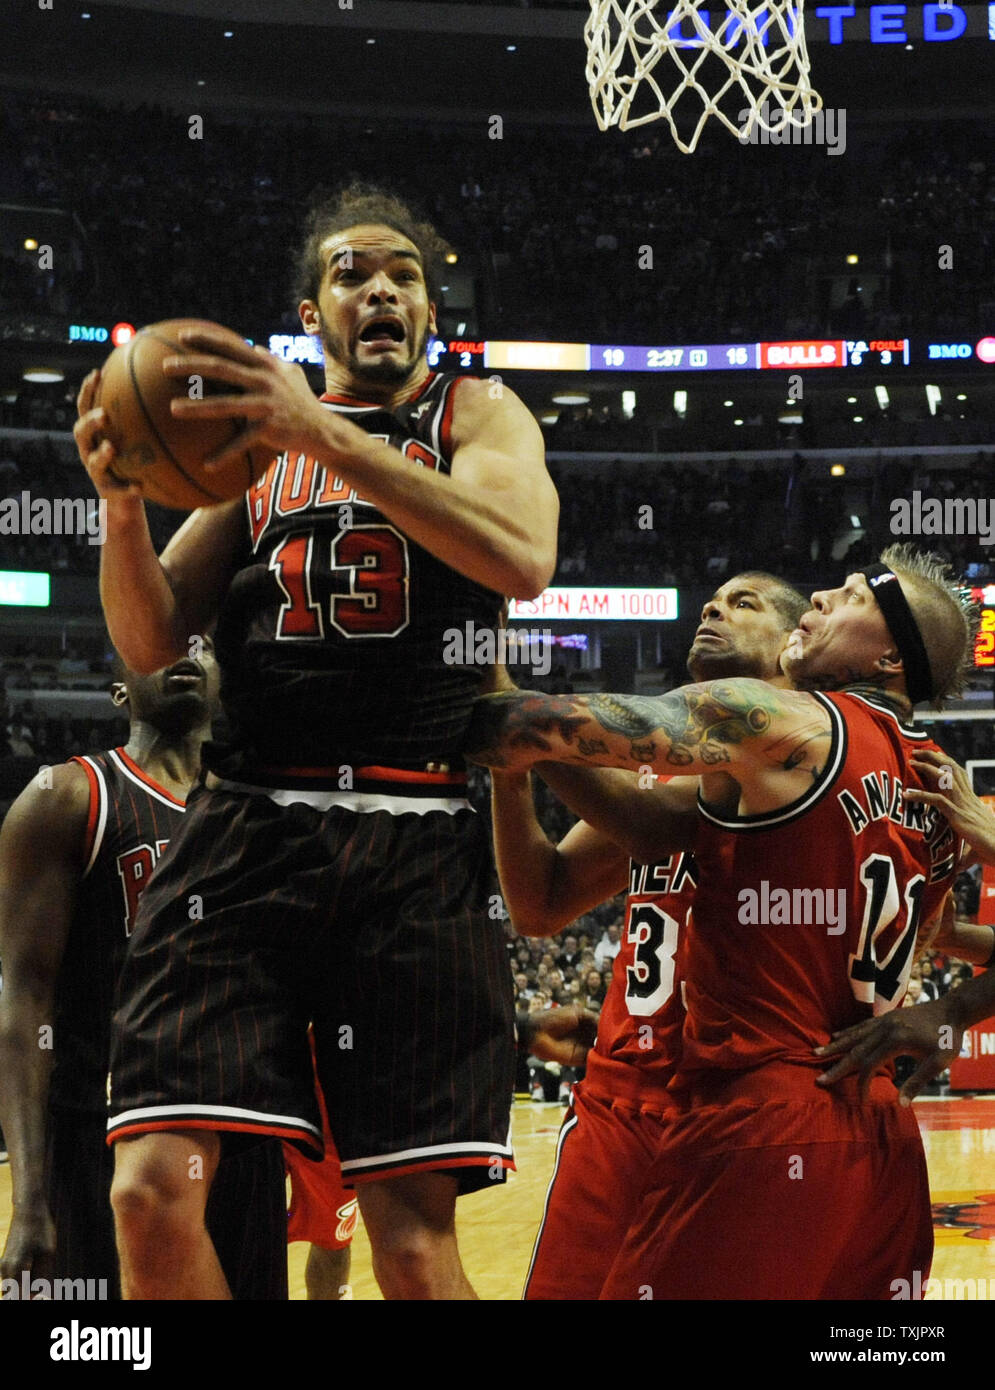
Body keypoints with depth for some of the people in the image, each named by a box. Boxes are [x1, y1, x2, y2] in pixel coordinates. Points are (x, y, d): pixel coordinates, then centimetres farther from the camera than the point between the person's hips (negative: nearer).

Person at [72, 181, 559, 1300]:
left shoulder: (477, 415, 11)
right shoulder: (251, 432, 21)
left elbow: (522, 559, -12)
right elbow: (152, 643, 15)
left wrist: (324, 435, -20)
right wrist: (122, 503, -6)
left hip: (417, 842, -2)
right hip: (247, 829, 2)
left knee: (414, 1230, -6)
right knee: (153, 1189, -13)